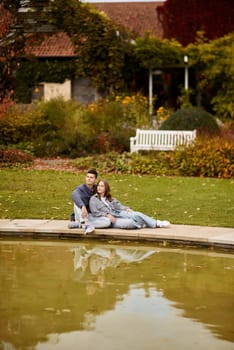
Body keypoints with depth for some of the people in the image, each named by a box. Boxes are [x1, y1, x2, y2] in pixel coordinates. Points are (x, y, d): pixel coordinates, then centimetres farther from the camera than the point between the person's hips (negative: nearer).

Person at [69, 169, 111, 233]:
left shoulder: (97, 189, 4)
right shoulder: (81, 188, -12)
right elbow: (74, 195, -36)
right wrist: (83, 206, -53)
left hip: (91, 216, 3)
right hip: (81, 217, -3)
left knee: (107, 221, -25)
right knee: (77, 201, -30)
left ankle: (78, 224, -25)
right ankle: (86, 226, -43)